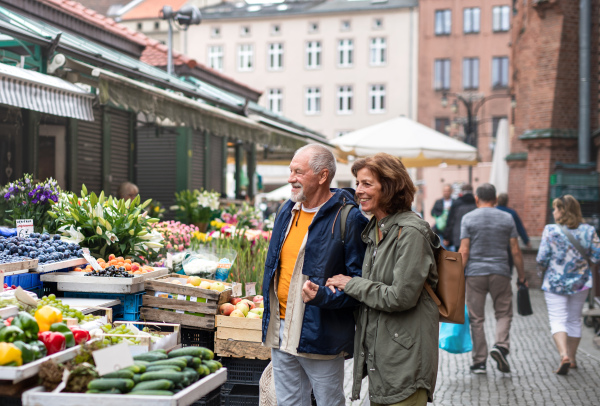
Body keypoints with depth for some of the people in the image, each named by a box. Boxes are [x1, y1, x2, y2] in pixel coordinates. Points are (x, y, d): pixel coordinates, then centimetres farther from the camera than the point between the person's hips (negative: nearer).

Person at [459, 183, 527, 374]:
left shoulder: (468, 218, 0)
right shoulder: (507, 218, 4)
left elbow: (464, 251, -5)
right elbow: (515, 251, 3)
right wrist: (522, 277, 12)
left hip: (475, 273, 0)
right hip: (500, 273, 1)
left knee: (476, 318, 5)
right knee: (504, 313, 12)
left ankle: (479, 362, 6)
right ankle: (501, 346, -11)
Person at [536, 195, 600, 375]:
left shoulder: (550, 230, -13)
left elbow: (542, 259, -13)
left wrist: (544, 268, 10)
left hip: (555, 283, -3)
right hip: (580, 282, 4)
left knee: (557, 320, -1)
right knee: (574, 320, 17)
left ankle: (564, 354, -22)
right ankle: (572, 358, 27)